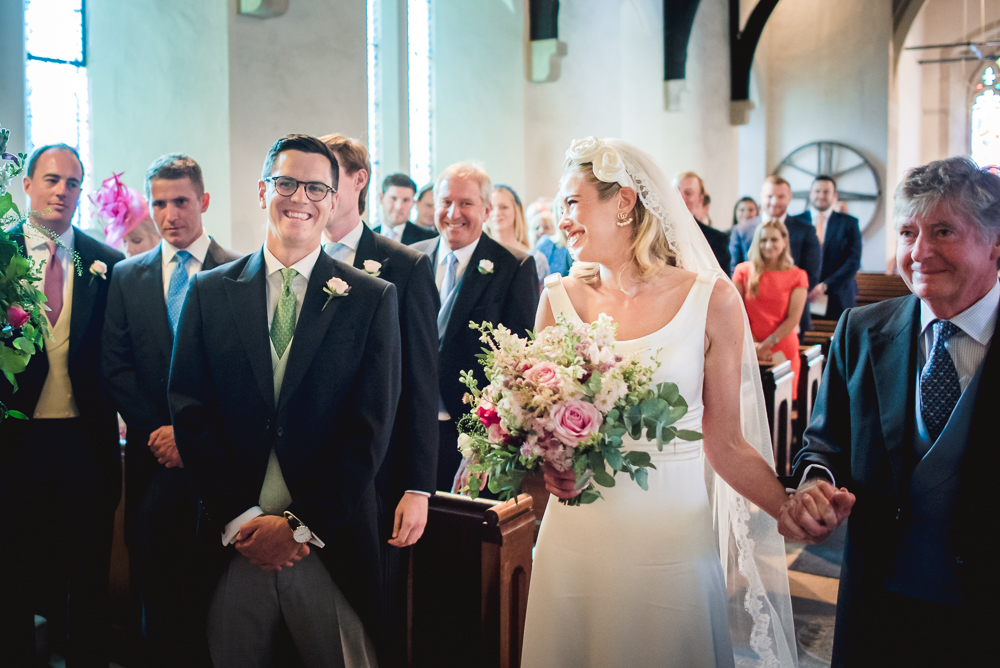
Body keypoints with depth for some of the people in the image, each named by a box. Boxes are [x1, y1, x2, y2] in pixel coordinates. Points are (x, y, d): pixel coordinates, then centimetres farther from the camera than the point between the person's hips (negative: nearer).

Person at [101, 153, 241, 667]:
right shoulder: (127, 277, 10)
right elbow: (115, 369, 5)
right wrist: (158, 431, -6)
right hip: (154, 452, 3)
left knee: (214, 582, 2)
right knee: (155, 586, 8)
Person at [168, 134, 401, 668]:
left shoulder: (373, 299, -1)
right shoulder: (209, 292, 5)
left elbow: (370, 428, -5)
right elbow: (189, 413, 0)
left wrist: (301, 524, -9)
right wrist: (241, 518, -8)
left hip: (332, 544, -1)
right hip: (232, 542, 2)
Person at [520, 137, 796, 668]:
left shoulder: (711, 300, -5)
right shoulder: (560, 298, 2)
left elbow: (726, 444, -3)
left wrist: (797, 512, -17)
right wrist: (545, 464, -12)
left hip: (671, 541, -2)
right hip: (576, 539, 2)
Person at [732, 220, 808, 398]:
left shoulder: (797, 276, 6)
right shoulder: (743, 271, 7)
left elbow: (793, 318, -1)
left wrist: (766, 345, -11)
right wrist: (752, 344, -8)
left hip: (782, 351, 0)